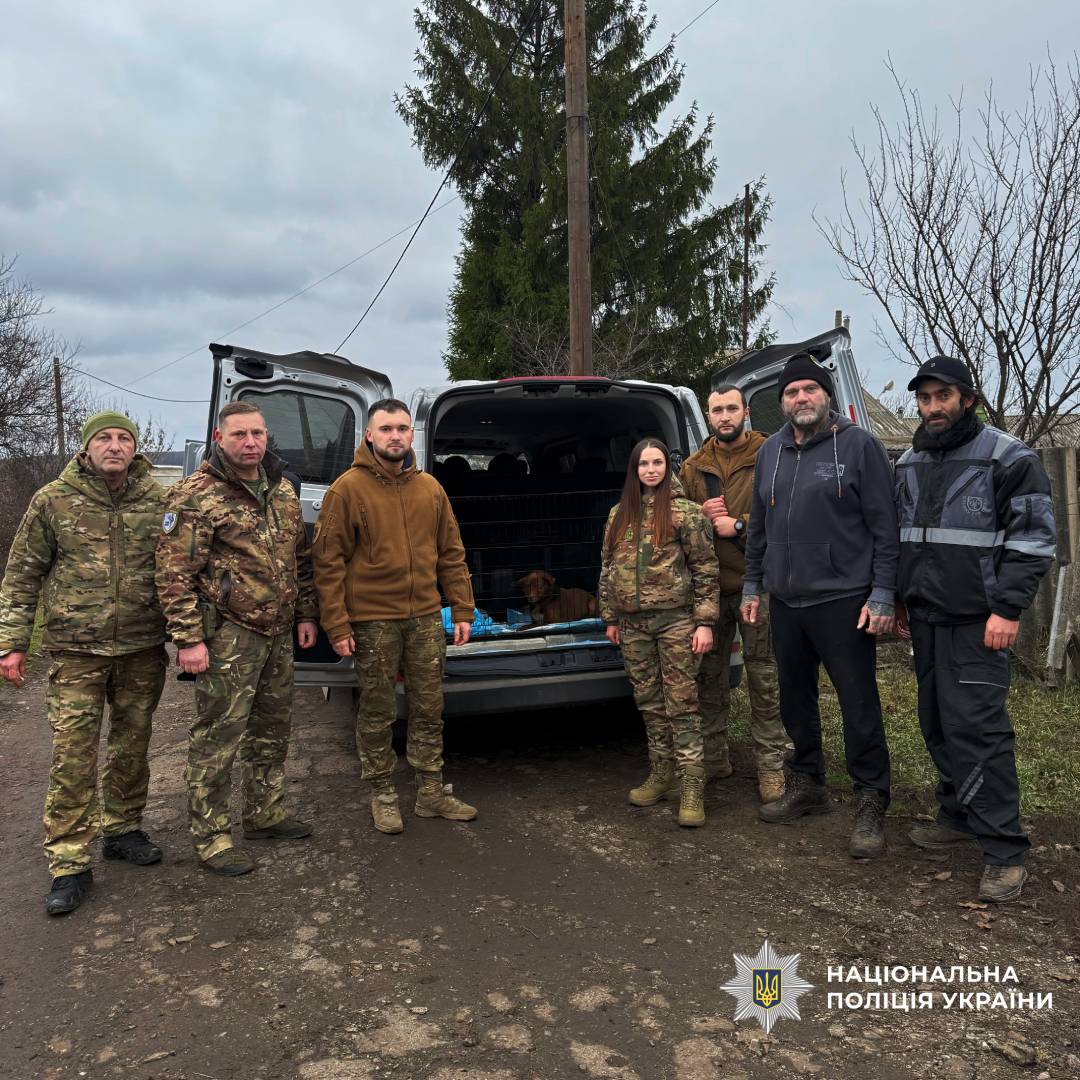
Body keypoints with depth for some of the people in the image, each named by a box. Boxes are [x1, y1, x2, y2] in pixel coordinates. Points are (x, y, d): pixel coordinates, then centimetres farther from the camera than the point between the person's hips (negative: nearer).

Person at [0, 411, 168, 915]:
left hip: (143, 649, 2)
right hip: (76, 651, -2)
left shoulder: (159, 501, 1)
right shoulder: (53, 501, -2)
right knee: (72, 755, -2)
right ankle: (69, 863, 9)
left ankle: (122, 829, 33)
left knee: (132, 745, 13)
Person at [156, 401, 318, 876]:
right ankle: (210, 837, 14)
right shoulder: (196, 495, -11)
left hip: (279, 634, 7)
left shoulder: (282, 489, 11)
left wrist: (306, 615, 14)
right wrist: (188, 638, -17)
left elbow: (300, 558, 18)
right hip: (229, 636, -7)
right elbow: (175, 573, -13)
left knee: (272, 729, 18)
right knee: (217, 737, 0)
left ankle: (265, 813, 35)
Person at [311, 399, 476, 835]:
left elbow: (451, 554, 11)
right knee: (377, 713, 8)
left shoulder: (430, 488, 8)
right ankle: (383, 795, 25)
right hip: (372, 622, -4)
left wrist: (462, 610, 8)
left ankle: (432, 791, 27)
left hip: (426, 618, 4)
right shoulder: (347, 489, -6)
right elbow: (328, 561, -7)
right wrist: (336, 625, -11)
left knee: (429, 709, 12)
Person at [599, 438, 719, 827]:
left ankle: (692, 787, 2)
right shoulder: (618, 515, 12)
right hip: (633, 624, 5)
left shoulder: (685, 511, -3)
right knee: (649, 704, 11)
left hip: (676, 619, -5)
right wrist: (610, 617, 15)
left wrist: (705, 621, -9)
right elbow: (607, 569, 17)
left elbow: (706, 569, -4)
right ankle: (661, 775, 24)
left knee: (681, 704, -4)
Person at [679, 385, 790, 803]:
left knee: (763, 677, 1)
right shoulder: (693, 468, 12)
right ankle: (713, 757, 26)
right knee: (709, 674, 12)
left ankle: (771, 765, 13)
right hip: (708, 584, 5)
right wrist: (701, 514, -5)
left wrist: (739, 525, -16)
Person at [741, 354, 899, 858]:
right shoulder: (770, 452, 12)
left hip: (843, 600, -6)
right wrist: (752, 585, 14)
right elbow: (757, 526, 18)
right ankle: (807, 786, 32)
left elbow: (884, 526, -7)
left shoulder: (859, 445, -4)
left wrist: (883, 594, -13)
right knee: (794, 699, 15)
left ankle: (870, 804, 13)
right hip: (785, 600, 6)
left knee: (859, 704, -1)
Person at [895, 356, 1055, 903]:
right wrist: (900, 599, 16)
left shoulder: (1007, 458, -6)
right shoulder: (909, 463, 13)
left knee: (977, 726, -10)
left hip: (976, 619, -7)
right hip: (925, 616, 7)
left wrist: (1007, 609, -16)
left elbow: (1034, 537, -10)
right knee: (938, 721, 13)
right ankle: (958, 817, 28)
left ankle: (1004, 851, 0)